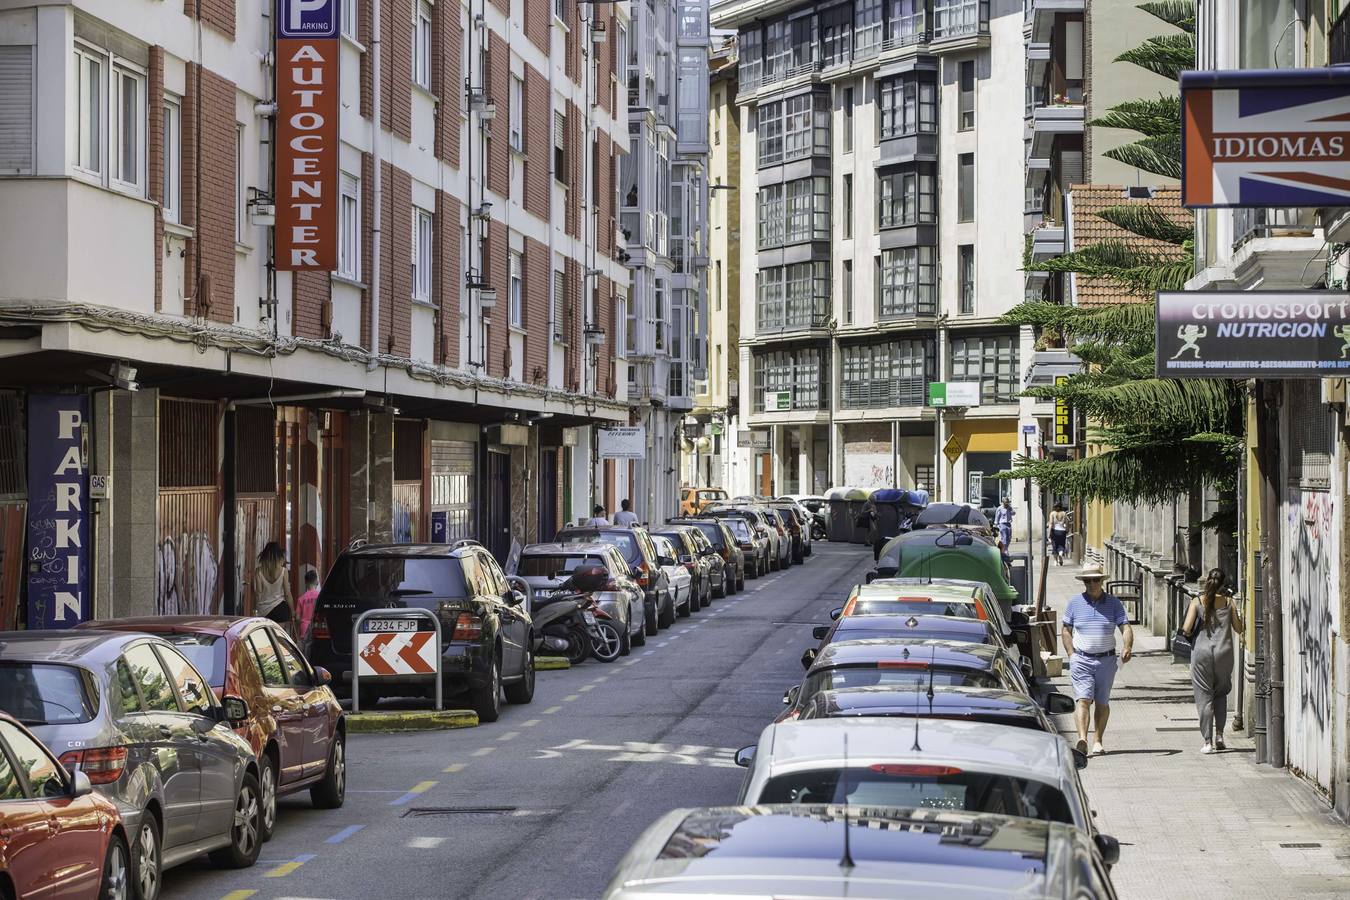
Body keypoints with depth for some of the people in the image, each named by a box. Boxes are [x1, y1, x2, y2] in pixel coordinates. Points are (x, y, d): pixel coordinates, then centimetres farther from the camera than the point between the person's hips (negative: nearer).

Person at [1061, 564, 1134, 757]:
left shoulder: (1114, 603, 3)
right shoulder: (1074, 603, 4)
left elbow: (1126, 627, -2)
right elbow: (1066, 631, 10)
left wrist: (1127, 647, -21)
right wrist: (1071, 655, -1)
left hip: (1106, 660, 1)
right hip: (1081, 660, -1)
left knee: (1102, 702, 8)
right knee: (1083, 699, -14)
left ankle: (1098, 741, 18)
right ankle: (1082, 739, -26)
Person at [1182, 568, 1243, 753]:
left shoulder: (1197, 601, -3)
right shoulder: (1228, 602, 0)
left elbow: (1186, 629, -9)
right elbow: (1238, 629, 8)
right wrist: (1240, 616, 27)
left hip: (1202, 653, -2)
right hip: (1224, 653, 2)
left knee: (1204, 696, 3)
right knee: (1221, 693, 21)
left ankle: (1208, 742, -1)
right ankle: (1219, 735, 12)